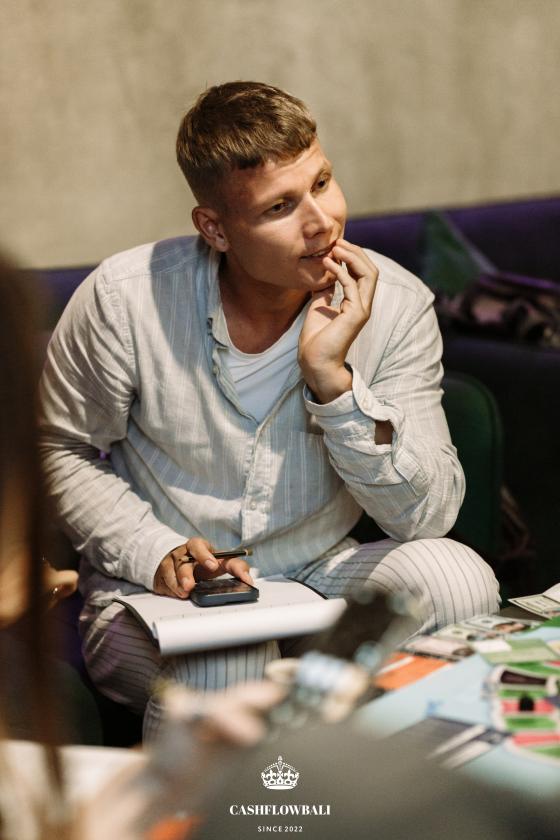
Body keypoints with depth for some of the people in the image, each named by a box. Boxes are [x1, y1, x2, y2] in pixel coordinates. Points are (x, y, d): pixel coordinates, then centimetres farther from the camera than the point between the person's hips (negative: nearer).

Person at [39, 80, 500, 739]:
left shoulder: (394, 306, -12)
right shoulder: (125, 299, -15)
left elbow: (429, 514, -14)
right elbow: (62, 451, 0)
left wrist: (331, 377, -27)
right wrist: (156, 554, -16)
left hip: (320, 573, 3)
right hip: (159, 589, -2)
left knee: (460, 580, -26)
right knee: (228, 667, -36)